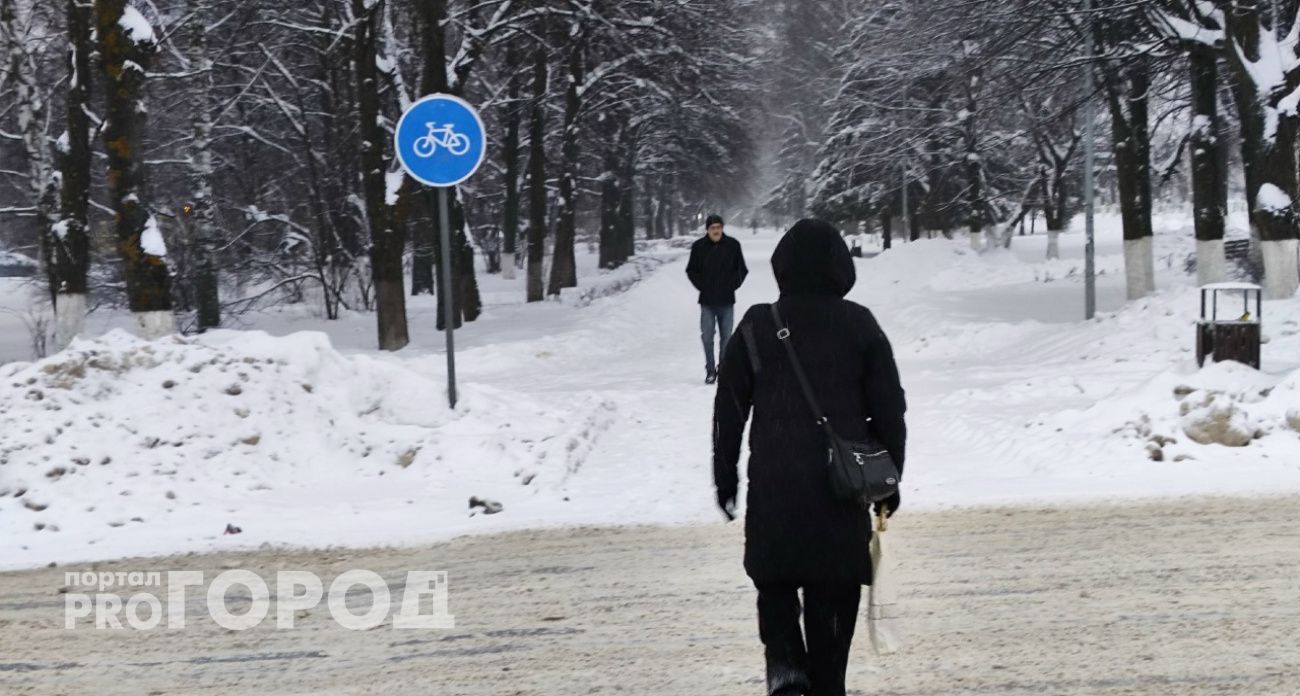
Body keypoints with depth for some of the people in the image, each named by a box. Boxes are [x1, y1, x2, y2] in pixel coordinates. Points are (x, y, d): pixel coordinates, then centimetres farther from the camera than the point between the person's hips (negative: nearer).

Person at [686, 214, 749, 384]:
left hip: (726, 300, 0)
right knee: (707, 336, -3)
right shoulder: (699, 247, -2)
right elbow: (691, 270, 9)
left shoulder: (733, 245, -1)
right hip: (707, 300, 0)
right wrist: (702, 286, 1)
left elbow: (742, 270, 9)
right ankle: (710, 370, 4)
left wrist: (733, 285, 0)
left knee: (726, 336, 5)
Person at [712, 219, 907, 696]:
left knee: (775, 579, 14)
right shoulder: (860, 326, 0)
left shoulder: (757, 326, -1)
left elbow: (729, 408, 4)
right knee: (832, 593, 9)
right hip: (841, 486, 0)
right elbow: (889, 410, 3)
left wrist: (725, 476, 13)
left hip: (773, 485, 0)